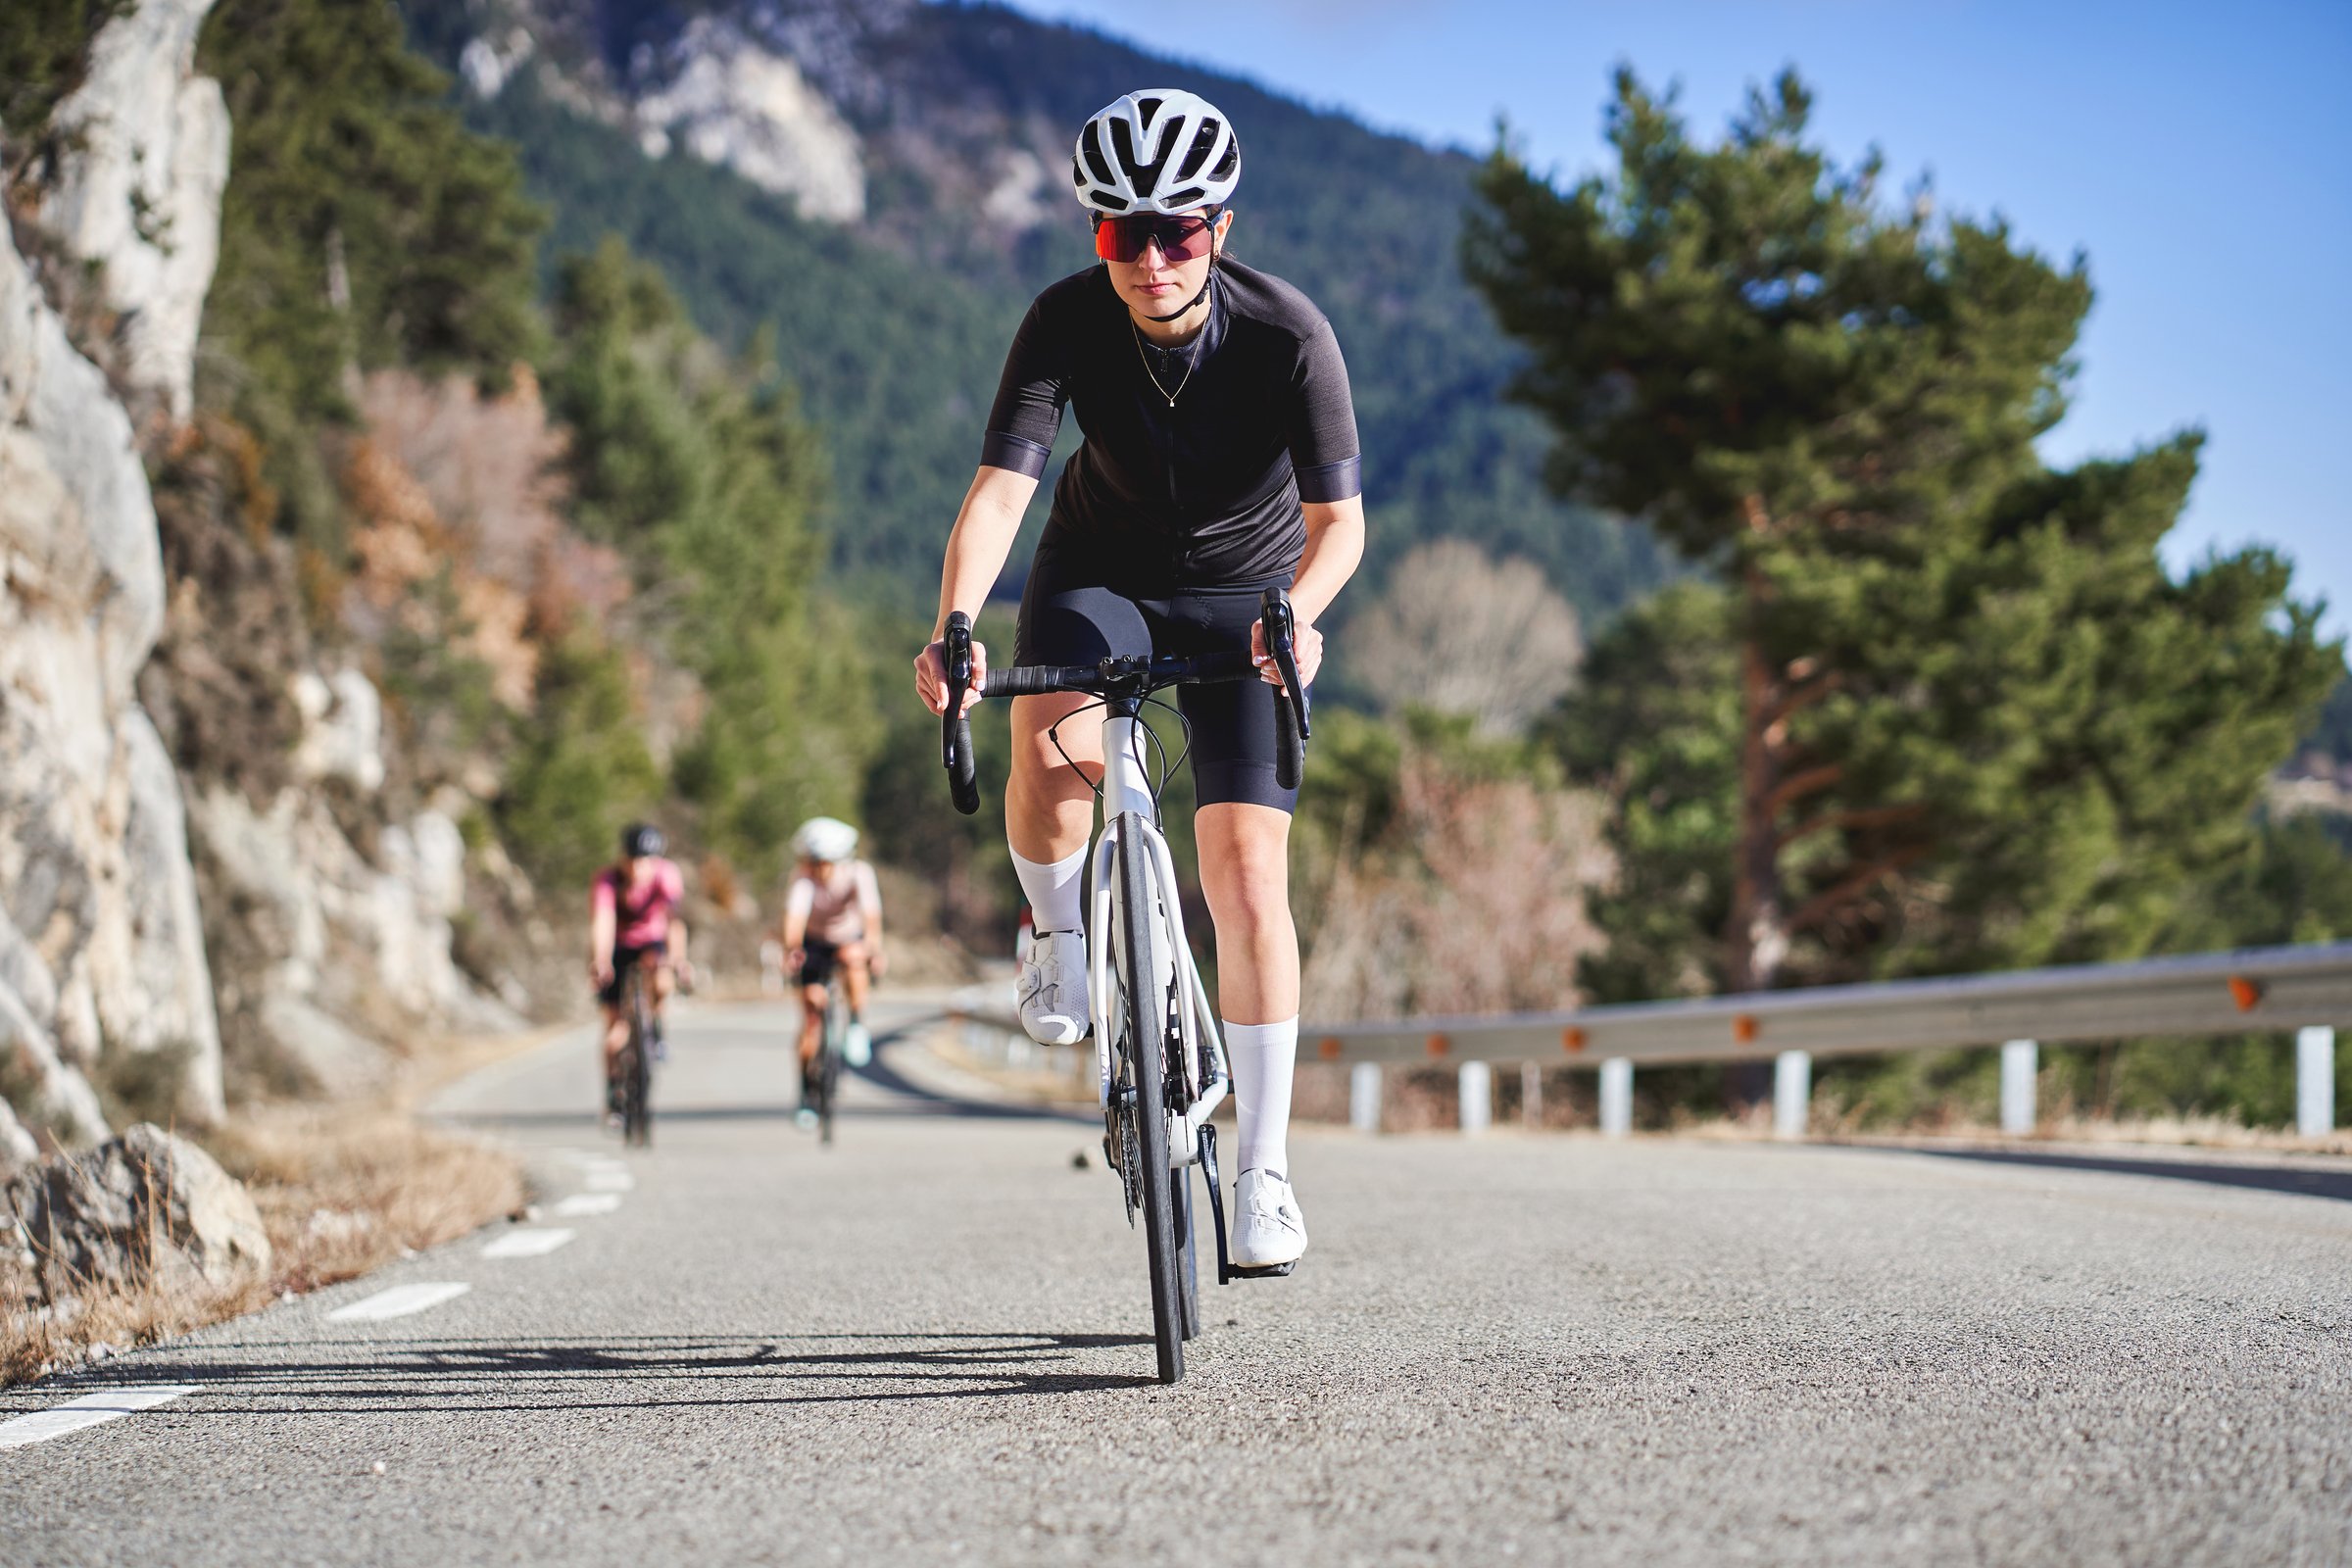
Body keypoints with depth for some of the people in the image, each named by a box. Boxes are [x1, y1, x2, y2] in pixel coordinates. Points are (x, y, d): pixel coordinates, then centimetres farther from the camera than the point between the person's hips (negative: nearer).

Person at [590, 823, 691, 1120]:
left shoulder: (667, 876, -27)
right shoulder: (606, 880, -28)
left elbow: (674, 919, -39)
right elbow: (602, 922, -41)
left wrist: (677, 958, -55)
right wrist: (600, 962, -58)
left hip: (652, 943, 0)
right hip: (619, 948, 0)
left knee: (661, 983, -34)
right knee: (616, 1025, -5)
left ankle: (655, 1027, -3)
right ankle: (613, 1090, 13)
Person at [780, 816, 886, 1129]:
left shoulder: (858, 873, -26)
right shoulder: (804, 877, -27)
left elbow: (871, 911, -40)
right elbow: (796, 911, -43)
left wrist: (874, 946, -58)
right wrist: (791, 947, -62)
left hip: (851, 940, 0)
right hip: (815, 943, 0)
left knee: (853, 958, -35)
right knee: (811, 1012, -9)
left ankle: (857, 1026, -20)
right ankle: (806, 1093, 1)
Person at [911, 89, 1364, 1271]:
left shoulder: (1287, 334, -26)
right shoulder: (1067, 322, -24)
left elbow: (1340, 518, -27)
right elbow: (1000, 486, -32)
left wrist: (1298, 611, -48)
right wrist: (955, 624, -49)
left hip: (1245, 593, -1)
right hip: (1100, 575, 1)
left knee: (1248, 876, -11)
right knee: (1052, 753, -33)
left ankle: (1263, 1163, 1)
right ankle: (1057, 928, 0)